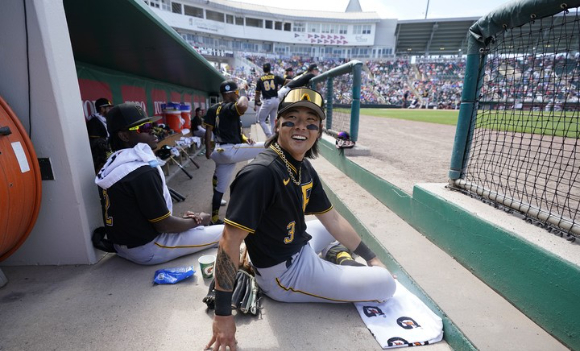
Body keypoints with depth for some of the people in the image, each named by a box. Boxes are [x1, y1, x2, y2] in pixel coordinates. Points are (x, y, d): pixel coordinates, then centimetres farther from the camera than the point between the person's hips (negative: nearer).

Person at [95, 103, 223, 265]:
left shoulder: (113, 165, 1)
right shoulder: (143, 172, -28)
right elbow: (164, 225, -21)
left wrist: (183, 218, 5)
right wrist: (198, 221, -4)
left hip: (123, 244, 9)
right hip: (147, 248, -9)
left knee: (188, 223, 28)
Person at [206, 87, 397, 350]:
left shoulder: (304, 169, -3)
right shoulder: (260, 172, -30)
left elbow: (332, 220, 6)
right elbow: (229, 242, -28)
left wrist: (371, 257, 11)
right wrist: (223, 314, -23)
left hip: (300, 249, 9)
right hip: (284, 274, -8)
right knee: (386, 284, -4)